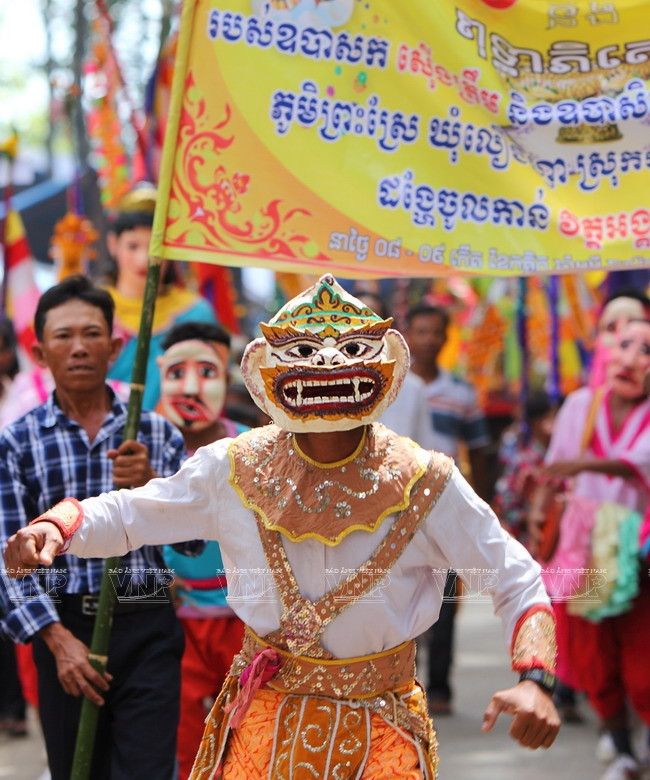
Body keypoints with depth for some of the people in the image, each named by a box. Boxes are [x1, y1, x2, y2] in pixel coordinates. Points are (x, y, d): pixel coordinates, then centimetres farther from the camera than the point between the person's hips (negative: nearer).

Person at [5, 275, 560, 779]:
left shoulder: (424, 484, -8)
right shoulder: (234, 469, -3)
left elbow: (516, 580, -5)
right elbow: (129, 514, 8)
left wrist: (535, 680, -21)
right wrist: (55, 527, -13)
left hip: (381, 729, -1)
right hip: (266, 718, 1)